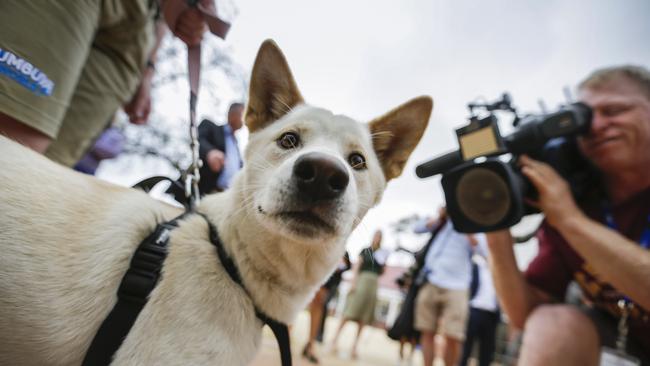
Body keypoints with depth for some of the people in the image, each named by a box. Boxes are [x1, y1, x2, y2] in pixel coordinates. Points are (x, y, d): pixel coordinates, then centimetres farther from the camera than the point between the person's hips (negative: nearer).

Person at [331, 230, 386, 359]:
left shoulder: (382, 255, 13)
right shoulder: (365, 251, 4)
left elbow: (381, 273, 18)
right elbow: (356, 266, -2)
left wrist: (383, 264, -1)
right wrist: (353, 282, -11)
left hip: (374, 284, 4)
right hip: (362, 280, -4)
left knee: (363, 318, 4)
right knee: (350, 312, -9)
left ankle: (355, 345, 9)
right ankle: (335, 338, -1)